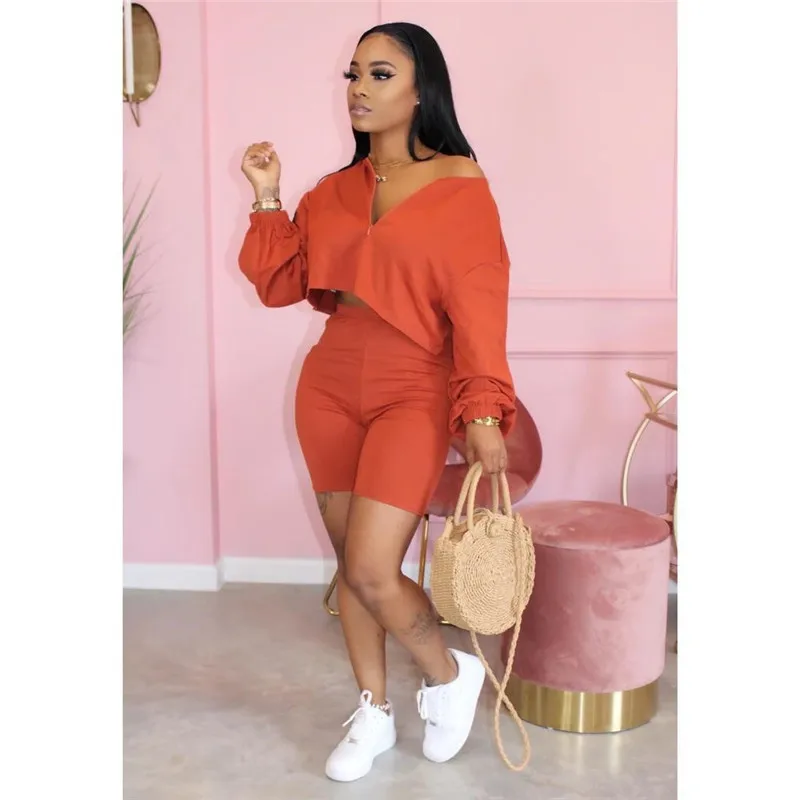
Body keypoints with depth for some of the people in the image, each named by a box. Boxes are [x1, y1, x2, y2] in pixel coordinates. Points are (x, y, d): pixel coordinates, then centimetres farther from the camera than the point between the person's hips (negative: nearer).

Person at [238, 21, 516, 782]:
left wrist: (483, 412, -18)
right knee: (350, 562, 11)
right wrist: (268, 201, -1)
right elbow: (280, 285, 8)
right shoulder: (334, 191, 9)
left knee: (372, 570, -12)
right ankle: (374, 712, 29)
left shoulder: (461, 185, -6)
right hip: (329, 390, 6)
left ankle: (450, 673, 18)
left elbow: (478, 306, -12)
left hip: (414, 396, -5)